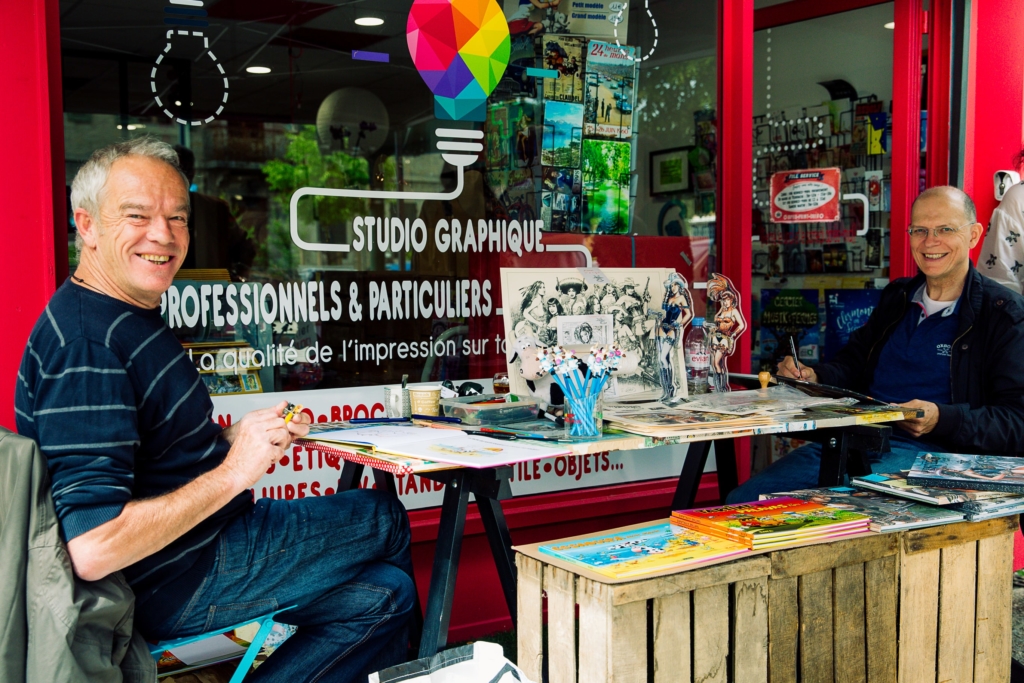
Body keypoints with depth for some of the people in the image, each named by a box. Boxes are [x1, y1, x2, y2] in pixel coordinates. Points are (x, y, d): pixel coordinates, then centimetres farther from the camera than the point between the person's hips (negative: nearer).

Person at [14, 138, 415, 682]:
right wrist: (231, 472, -25)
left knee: (383, 592, 15)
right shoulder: (86, 343, -26)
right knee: (384, 518, 7)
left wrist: (234, 438, 3)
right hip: (177, 583, -10)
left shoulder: (131, 319, 9)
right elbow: (92, 549, -33)